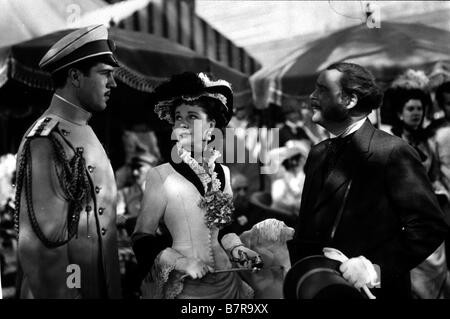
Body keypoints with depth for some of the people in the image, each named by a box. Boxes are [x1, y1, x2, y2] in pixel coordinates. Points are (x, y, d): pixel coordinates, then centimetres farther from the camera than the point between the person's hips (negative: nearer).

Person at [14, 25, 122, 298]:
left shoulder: (85, 132, 8)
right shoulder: (45, 142, -20)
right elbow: (43, 242, -24)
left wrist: (113, 287, 13)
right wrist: (61, 295, -21)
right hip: (70, 288, -8)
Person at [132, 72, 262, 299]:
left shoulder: (222, 172, 2)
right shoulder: (161, 175, -11)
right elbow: (142, 237, -7)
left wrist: (236, 248, 0)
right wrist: (178, 261, -18)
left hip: (225, 280, 4)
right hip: (182, 285, -4)